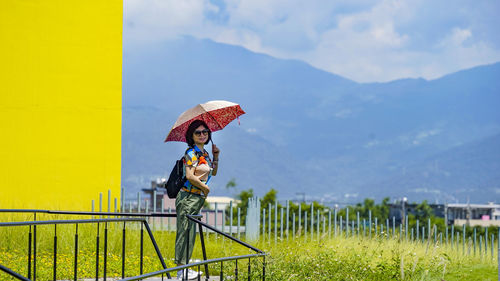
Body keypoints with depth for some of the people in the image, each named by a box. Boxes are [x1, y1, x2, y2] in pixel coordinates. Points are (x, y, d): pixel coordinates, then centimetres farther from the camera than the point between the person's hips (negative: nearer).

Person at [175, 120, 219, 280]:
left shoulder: (204, 153, 15)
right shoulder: (192, 153, -11)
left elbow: (213, 172, 29)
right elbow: (189, 175, -22)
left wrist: (216, 156, 16)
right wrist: (205, 187, -10)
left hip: (197, 198, 9)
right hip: (188, 196, -9)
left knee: (190, 233, 12)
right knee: (185, 231, -7)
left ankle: (184, 267, 18)